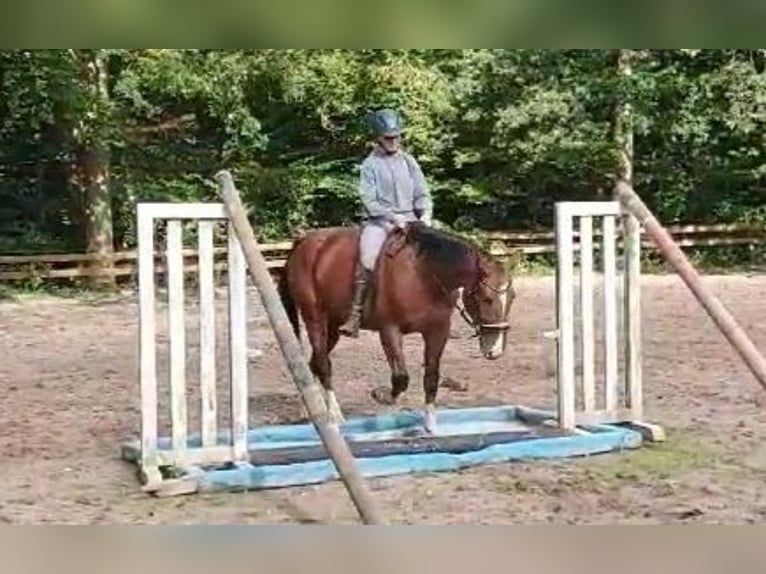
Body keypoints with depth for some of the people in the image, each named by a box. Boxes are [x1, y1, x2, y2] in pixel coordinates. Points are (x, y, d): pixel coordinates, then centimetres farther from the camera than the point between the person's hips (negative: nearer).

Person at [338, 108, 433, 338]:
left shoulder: (408, 162, 13)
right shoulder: (370, 164, 2)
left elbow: (422, 194, 13)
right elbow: (369, 200, -6)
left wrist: (425, 213, -6)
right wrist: (392, 217, -17)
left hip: (409, 219, 4)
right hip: (379, 220, -4)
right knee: (367, 259, -29)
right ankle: (355, 315, -26)